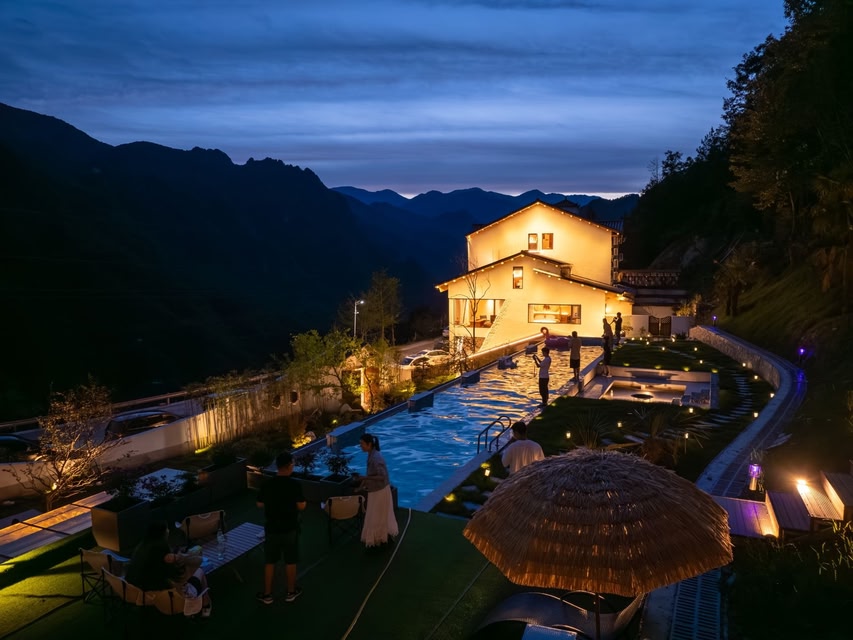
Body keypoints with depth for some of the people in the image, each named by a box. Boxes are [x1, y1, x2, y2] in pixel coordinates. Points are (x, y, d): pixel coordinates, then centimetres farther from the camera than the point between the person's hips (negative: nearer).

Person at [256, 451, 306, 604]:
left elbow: (260, 504, 1)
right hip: (290, 529, -2)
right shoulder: (294, 485, -17)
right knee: (290, 561, 13)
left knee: (269, 562, 14)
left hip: (271, 528, 2)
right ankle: (291, 592, 26)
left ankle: (267, 594, 24)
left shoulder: (267, 484, -9)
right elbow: (301, 506, -13)